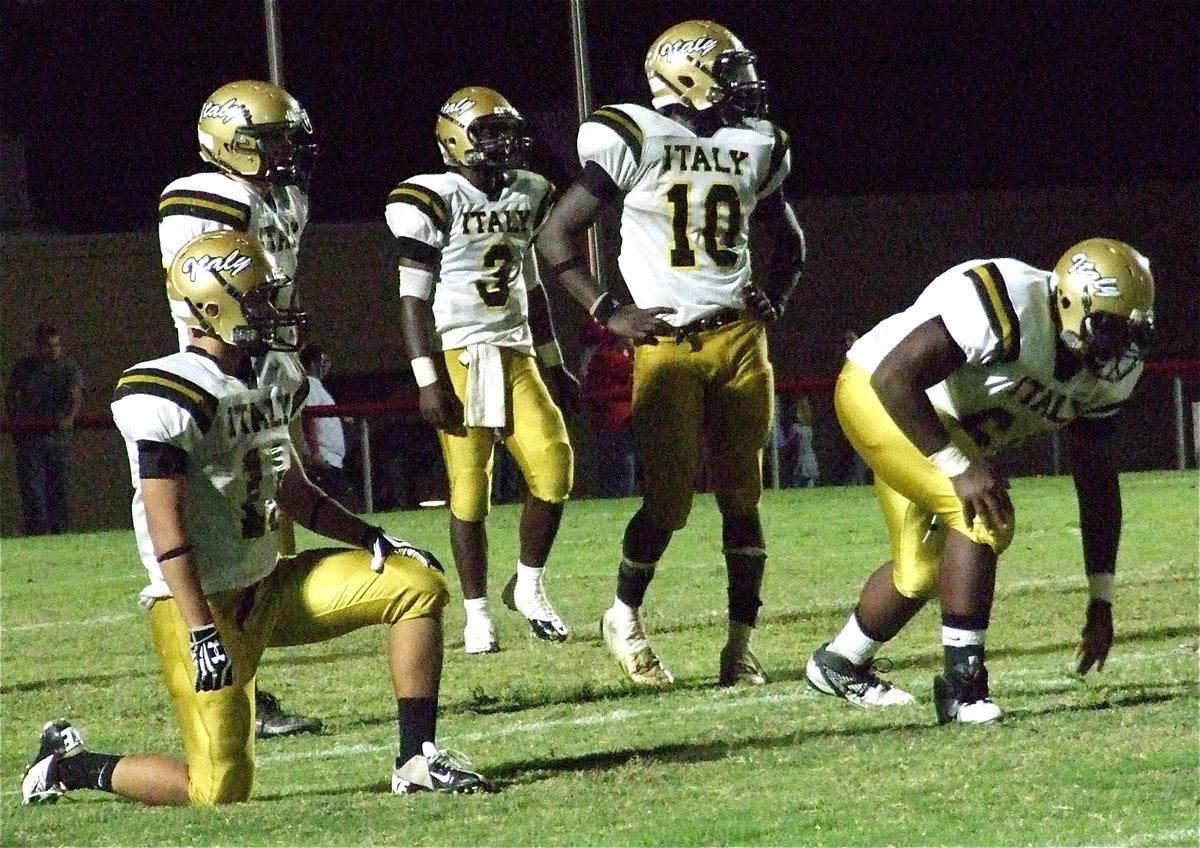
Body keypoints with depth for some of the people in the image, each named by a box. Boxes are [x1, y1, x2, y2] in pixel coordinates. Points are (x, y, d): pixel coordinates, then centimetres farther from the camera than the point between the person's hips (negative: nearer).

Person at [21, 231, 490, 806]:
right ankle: (67, 764, 12)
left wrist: (371, 540, 7)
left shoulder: (273, 383, 9)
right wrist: (202, 633, -25)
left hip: (265, 587, 8)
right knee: (220, 789, -11)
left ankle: (416, 760, 3)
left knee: (419, 585, -1)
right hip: (200, 602, -8)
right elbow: (166, 527, -21)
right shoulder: (168, 396, -18)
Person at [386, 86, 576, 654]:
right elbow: (414, 298, -9)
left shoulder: (525, 196, 13)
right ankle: (477, 613, 5)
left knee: (554, 465, -8)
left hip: (515, 354, 6)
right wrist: (427, 379, -14)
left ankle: (529, 587, 10)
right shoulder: (433, 201, -8)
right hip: (459, 356, -6)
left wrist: (552, 365, 20)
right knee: (469, 487, -4)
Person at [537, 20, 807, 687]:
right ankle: (625, 618, 19)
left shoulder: (756, 147, 11)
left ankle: (742, 644, 8)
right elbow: (558, 237, -3)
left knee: (742, 495, 1)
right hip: (667, 345, -4)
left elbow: (787, 242, 29)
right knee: (670, 501, -5)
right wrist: (609, 313, -8)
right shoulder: (635, 140, -5)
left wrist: (771, 303, 12)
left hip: (739, 338, 5)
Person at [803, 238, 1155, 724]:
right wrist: (961, 469, -36)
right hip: (876, 396, -9)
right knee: (982, 516, -24)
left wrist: (1101, 601, -1)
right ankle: (962, 685, -18)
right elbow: (894, 377, -36)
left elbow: (1097, 483, -1)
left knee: (923, 570, 18)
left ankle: (840, 664, 44)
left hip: (952, 431, 9)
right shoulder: (1009, 309, -36)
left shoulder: (1107, 373, -10)